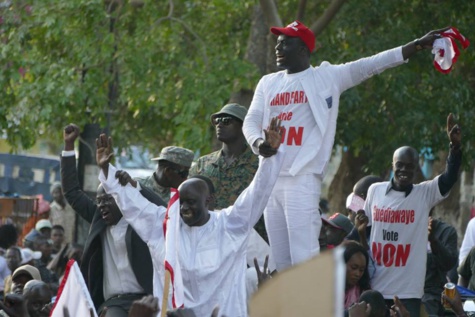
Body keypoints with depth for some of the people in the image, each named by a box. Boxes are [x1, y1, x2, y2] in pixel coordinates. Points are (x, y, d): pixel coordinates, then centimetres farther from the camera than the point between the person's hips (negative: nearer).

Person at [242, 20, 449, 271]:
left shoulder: (326, 77, 4)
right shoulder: (268, 83, 19)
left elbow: (370, 66, -1)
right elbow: (251, 121, 11)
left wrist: (418, 45, -9)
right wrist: (258, 143, -13)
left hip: (303, 178, -6)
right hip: (271, 178, 6)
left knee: (303, 258, -14)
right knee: (280, 261, 7)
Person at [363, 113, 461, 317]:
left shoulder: (425, 194, -1)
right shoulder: (375, 190, 6)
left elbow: (450, 177, -17)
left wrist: (456, 147, -32)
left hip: (408, 291, -2)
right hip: (375, 288, 2)